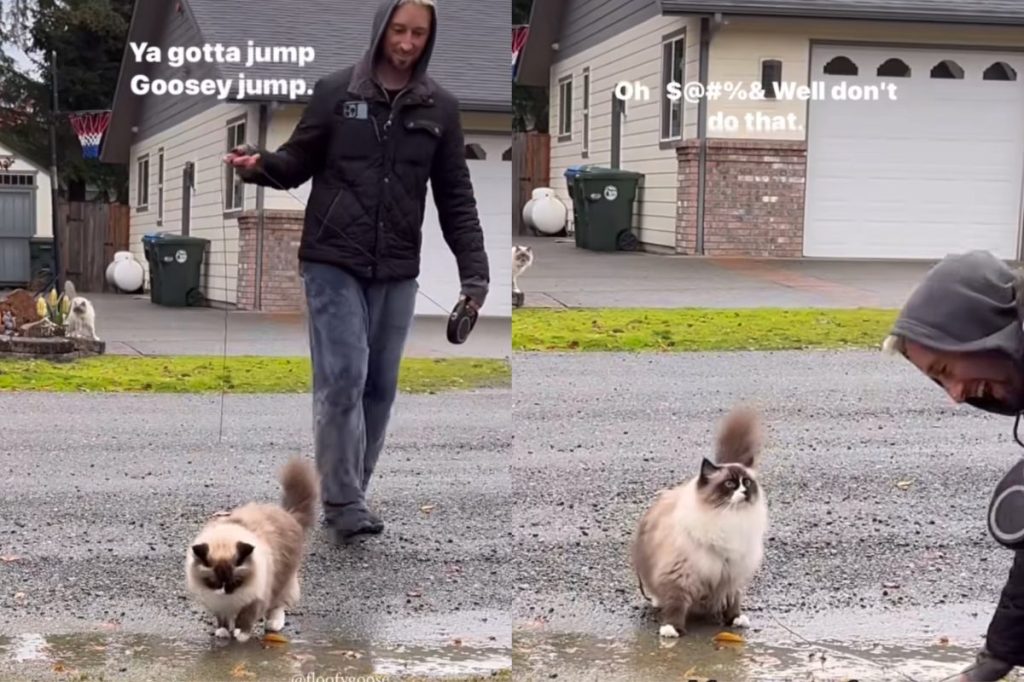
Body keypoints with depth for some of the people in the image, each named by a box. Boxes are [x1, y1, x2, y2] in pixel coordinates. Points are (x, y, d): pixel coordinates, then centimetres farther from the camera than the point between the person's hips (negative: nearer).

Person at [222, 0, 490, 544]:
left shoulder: (440, 108, 5)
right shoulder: (335, 92, 0)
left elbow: (455, 198, 7)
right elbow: (299, 162, 6)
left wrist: (474, 272, 0)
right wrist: (260, 164, -16)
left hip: (397, 272, 3)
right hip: (333, 261, -3)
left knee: (380, 386, 7)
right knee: (342, 379, -10)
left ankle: (350, 498, 19)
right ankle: (343, 504, -4)